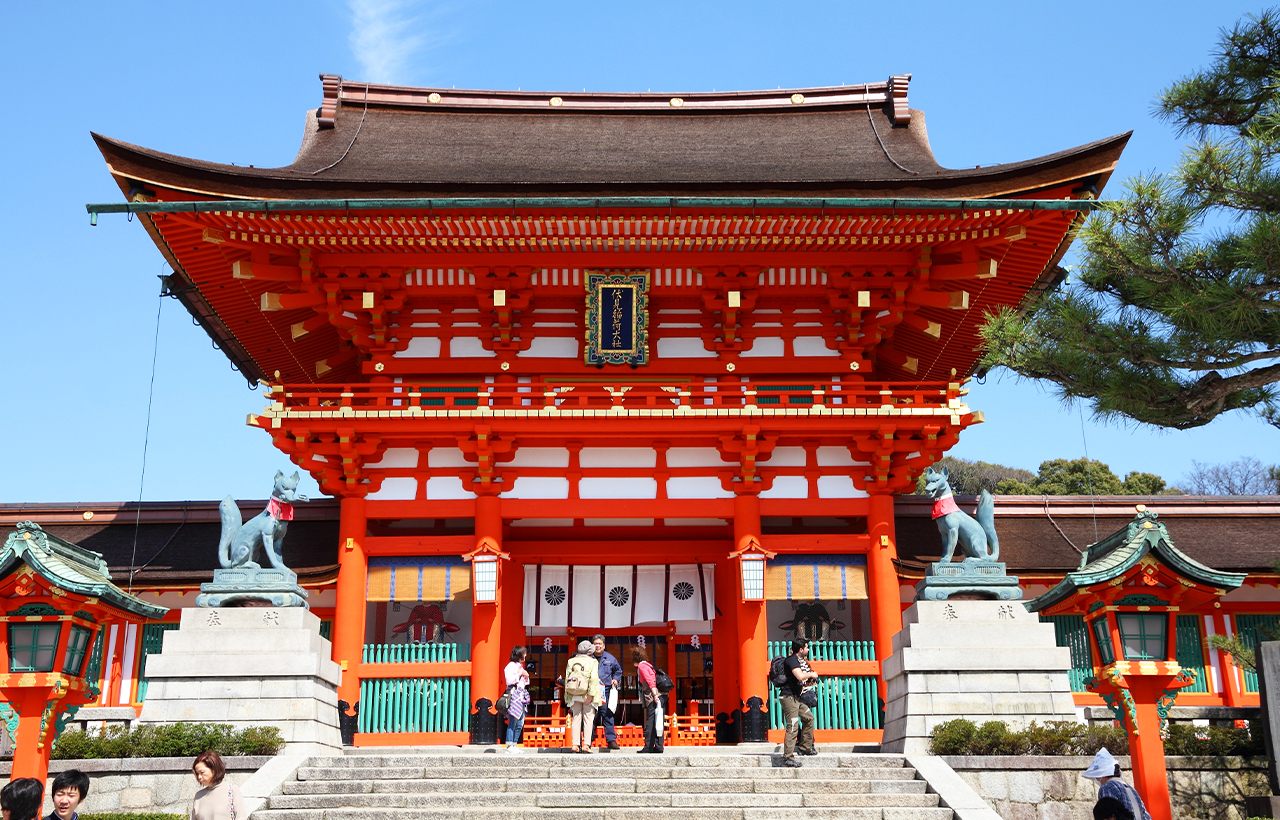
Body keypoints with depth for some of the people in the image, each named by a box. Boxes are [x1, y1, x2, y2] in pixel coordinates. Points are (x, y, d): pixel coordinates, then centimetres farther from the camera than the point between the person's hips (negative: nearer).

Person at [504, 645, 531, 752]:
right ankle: (509, 745, -10)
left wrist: (526, 676, 9)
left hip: (522, 696, 9)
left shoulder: (520, 666, 21)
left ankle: (515, 744, 9)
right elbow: (509, 681, -16)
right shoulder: (511, 666, -4)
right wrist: (519, 674, -10)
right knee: (513, 722, -11)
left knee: (520, 724, 5)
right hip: (514, 696, -9)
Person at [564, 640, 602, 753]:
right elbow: (593, 679, -12)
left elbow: (567, 678, 7)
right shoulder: (592, 662, -1)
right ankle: (586, 744, -5)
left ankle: (575, 744, 2)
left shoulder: (571, 662, 10)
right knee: (588, 719, 1)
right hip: (587, 695, -3)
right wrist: (590, 695, -15)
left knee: (576, 719, 7)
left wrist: (567, 696, 9)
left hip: (574, 695, 3)